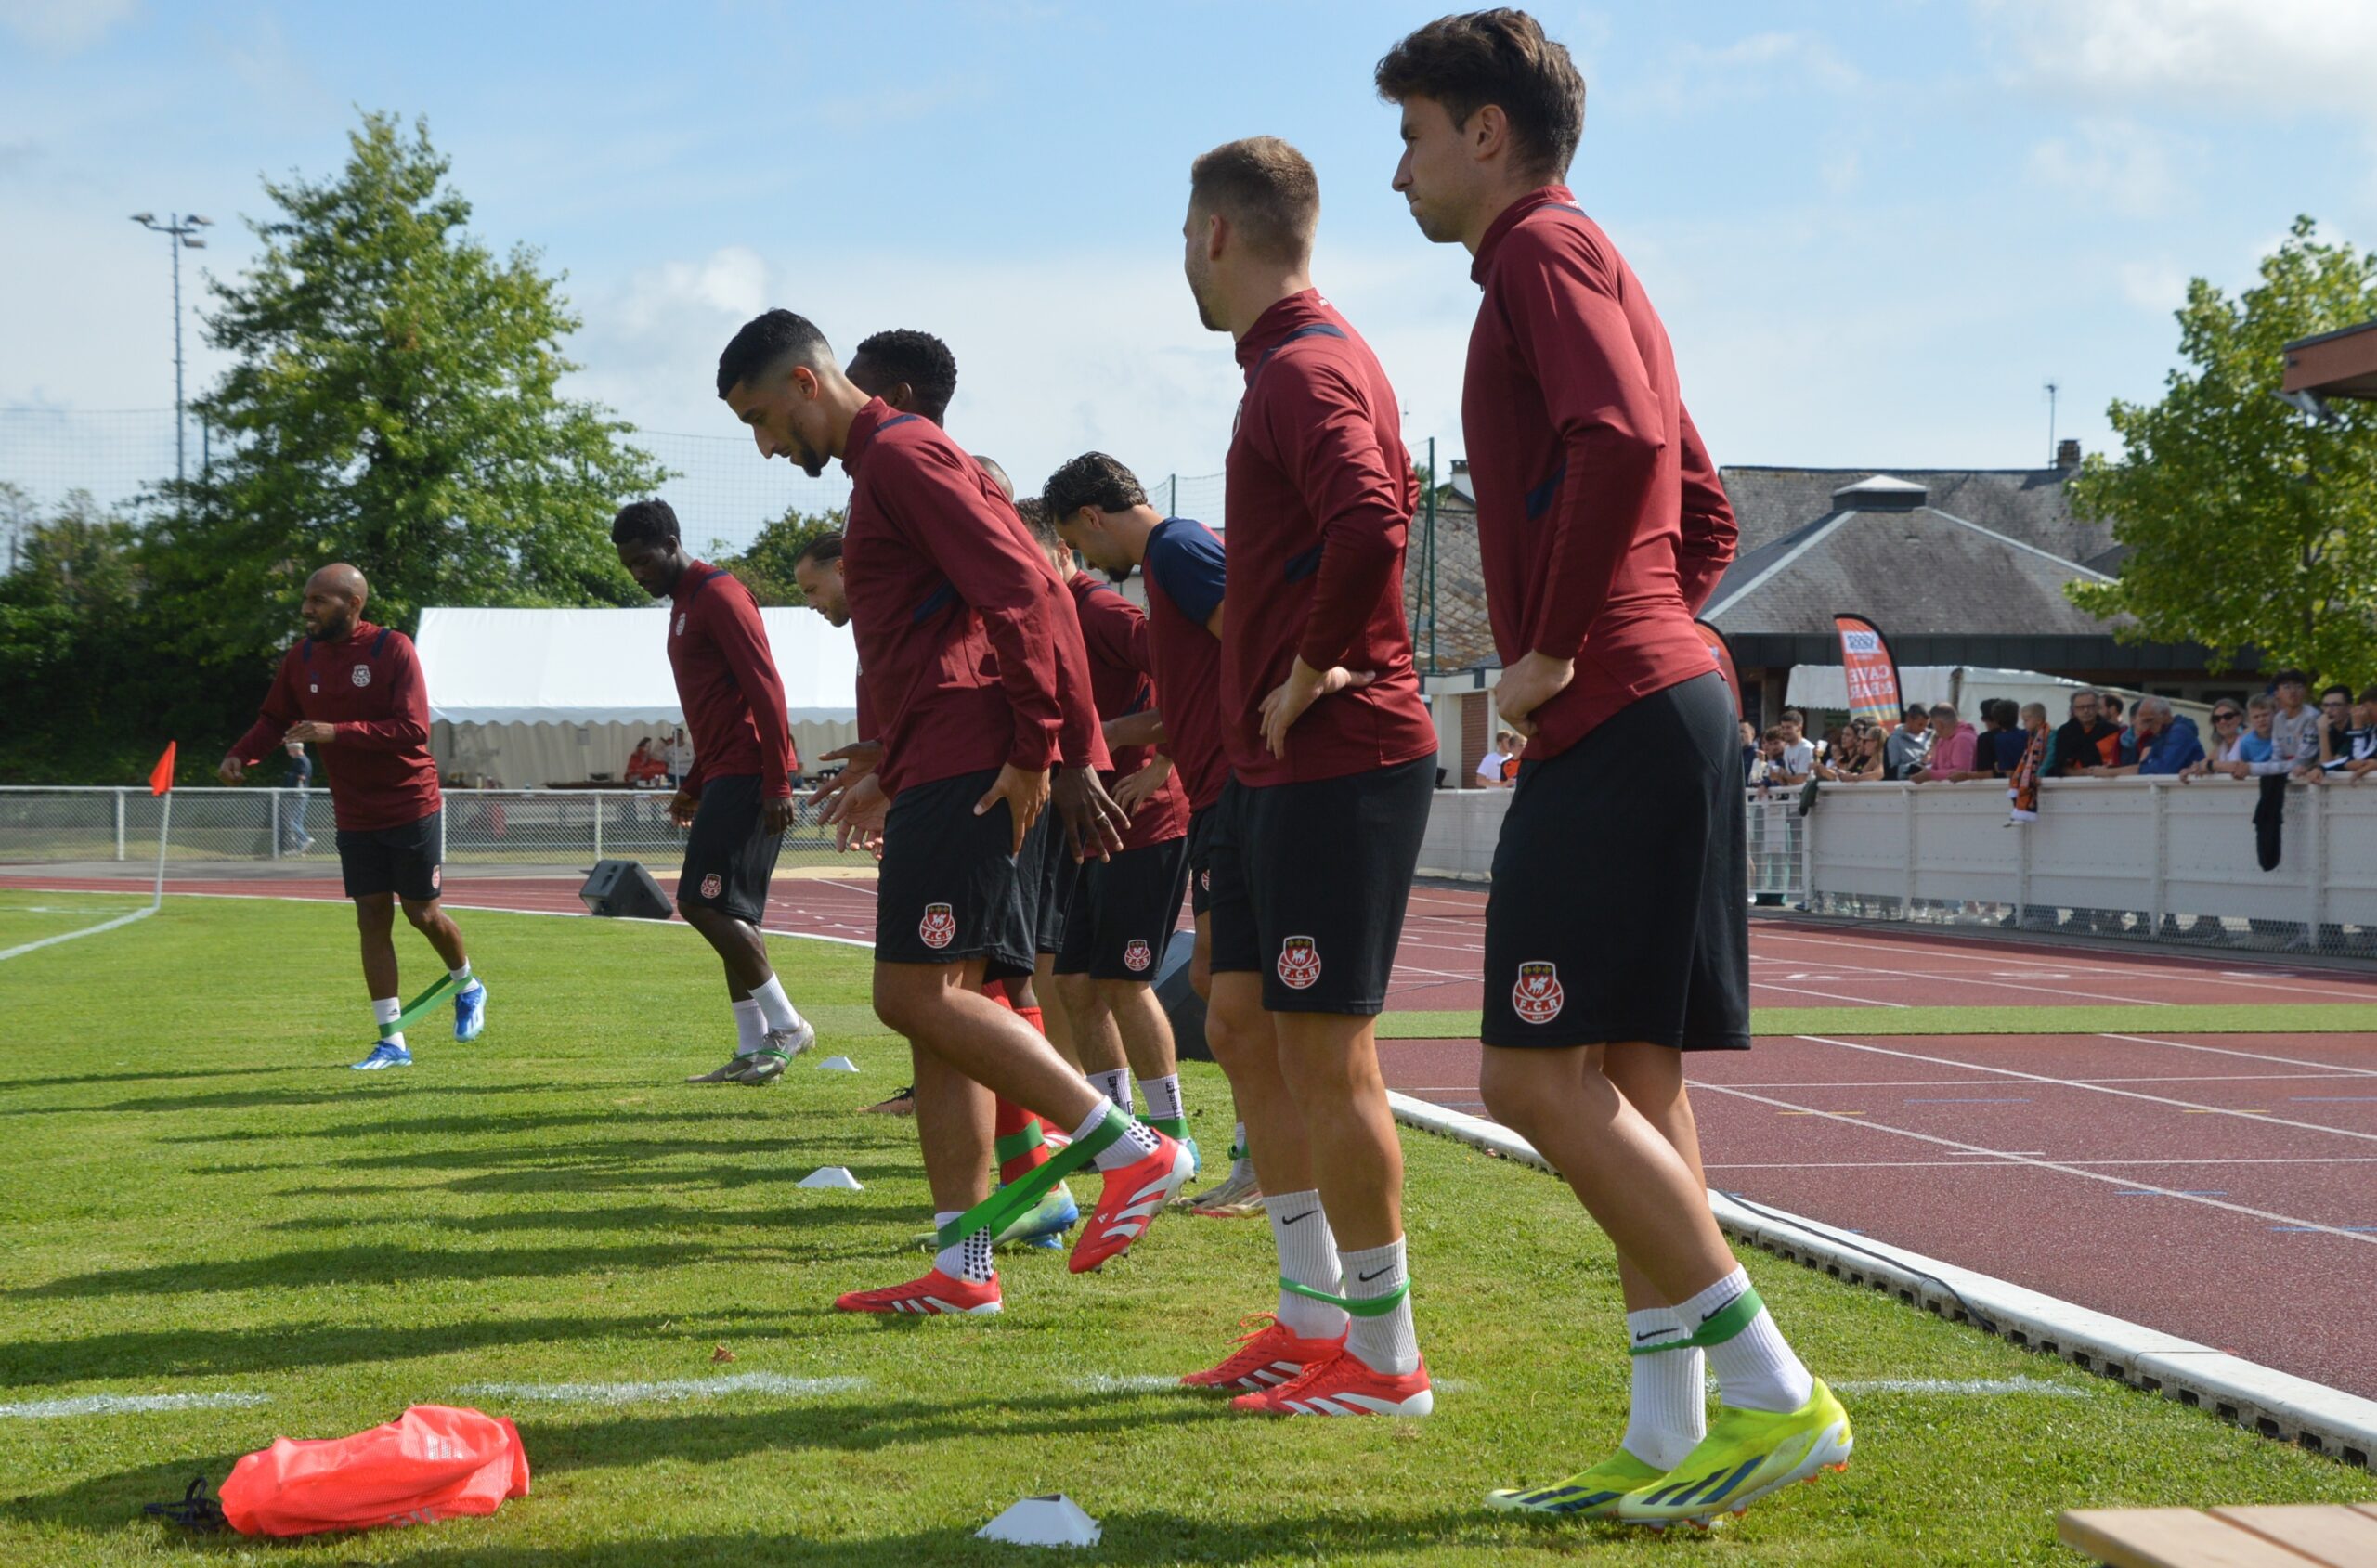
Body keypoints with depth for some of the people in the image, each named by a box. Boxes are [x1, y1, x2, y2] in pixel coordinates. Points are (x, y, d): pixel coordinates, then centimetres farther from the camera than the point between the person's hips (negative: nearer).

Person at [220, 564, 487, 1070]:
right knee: (372, 919, 3)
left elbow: (413, 729, -24)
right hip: (354, 816, 4)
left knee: (424, 914, 5)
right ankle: (392, 1042, 8)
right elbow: (274, 718, 10)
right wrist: (241, 754, -10)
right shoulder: (303, 657, -1)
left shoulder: (392, 649, -17)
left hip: (413, 808, -4)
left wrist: (337, 732, -32)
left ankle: (467, 986, 36)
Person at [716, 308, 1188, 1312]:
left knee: (916, 996, -14)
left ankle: (1134, 1152, -11)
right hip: (940, 773, 10)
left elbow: (1018, 588, -18)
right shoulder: (887, 463, 25)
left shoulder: (900, 455, -6)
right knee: (935, 1006, 7)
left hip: (961, 768, -10)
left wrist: (1032, 749, -19)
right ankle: (962, 1268, 7)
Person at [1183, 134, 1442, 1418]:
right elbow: (1377, 508, 30)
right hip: (1275, 768, 11)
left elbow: (1371, 529, -32)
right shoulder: (1294, 362, 18)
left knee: (1325, 1056, -6)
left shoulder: (1307, 371, -15)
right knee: (1244, 1028, 15)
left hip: (1337, 766, -11)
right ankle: (1313, 1314, 23)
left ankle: (1385, 1359, 3)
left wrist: (1312, 672, -20)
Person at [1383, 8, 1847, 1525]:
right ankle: (1670, 1440, 10)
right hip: (1662, 703, 10)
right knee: (1631, 1081, 8)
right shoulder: (1592, 268, 24)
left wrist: (1555, 650, -18)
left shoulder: (1545, 249, -6)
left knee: (1538, 1074, -11)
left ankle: (1775, 1393, -10)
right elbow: (1704, 515, 28)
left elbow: (1621, 443, -25)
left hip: (1613, 721, -10)